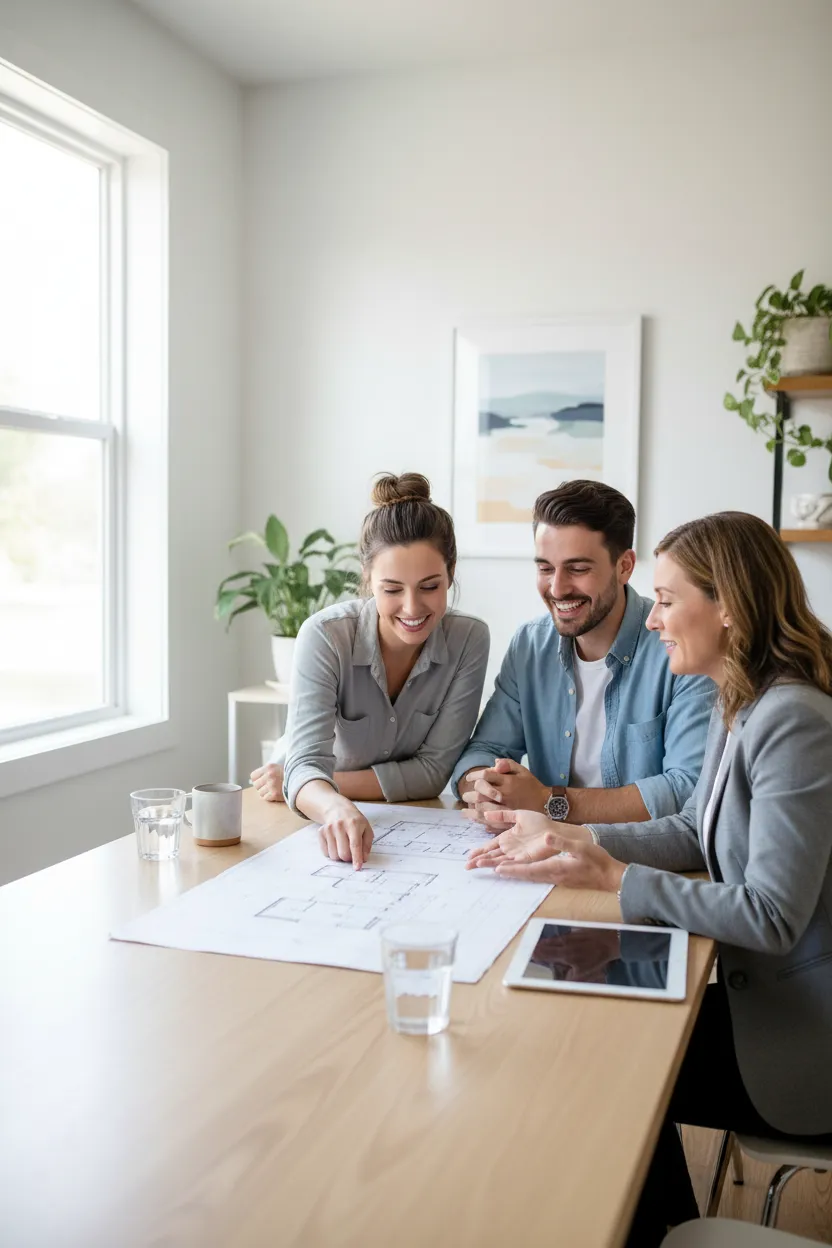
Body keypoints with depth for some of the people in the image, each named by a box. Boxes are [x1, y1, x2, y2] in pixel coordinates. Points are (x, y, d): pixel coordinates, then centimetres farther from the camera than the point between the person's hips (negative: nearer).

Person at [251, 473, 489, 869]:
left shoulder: (469, 640, -13)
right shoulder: (325, 636, -18)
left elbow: (432, 771, -11)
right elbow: (305, 763, -27)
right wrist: (336, 807, -49)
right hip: (322, 825, -2)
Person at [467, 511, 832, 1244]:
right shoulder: (740, 704, 4)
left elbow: (771, 916, -27)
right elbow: (694, 832, 11)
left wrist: (614, 879, -22)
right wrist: (573, 839, 0)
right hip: (762, 992, 8)